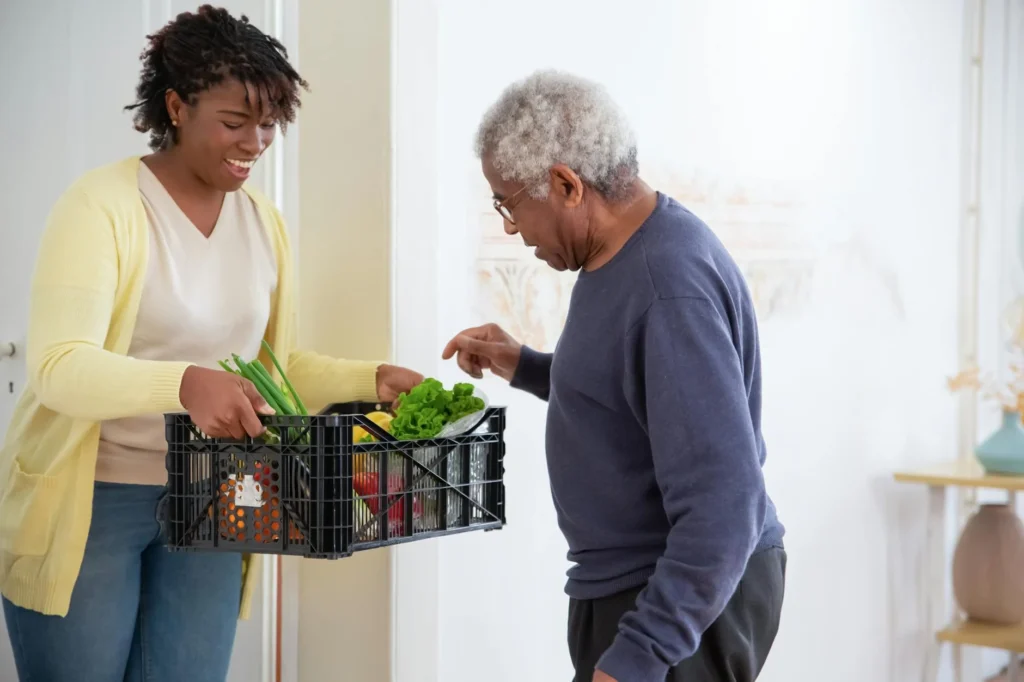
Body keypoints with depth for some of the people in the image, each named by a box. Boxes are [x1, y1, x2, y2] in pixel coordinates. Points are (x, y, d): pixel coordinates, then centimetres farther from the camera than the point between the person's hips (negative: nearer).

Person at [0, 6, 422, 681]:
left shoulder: (264, 221, 5)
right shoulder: (103, 205, -13)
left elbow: (278, 364, 13)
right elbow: (57, 367, -24)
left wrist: (371, 378, -4)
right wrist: (185, 382, -41)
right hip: (88, 501, -5)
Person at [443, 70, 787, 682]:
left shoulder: (671, 289, -25)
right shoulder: (616, 257, 6)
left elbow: (721, 506, -28)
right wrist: (524, 368, 10)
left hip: (682, 605, -9)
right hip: (637, 585, 9)